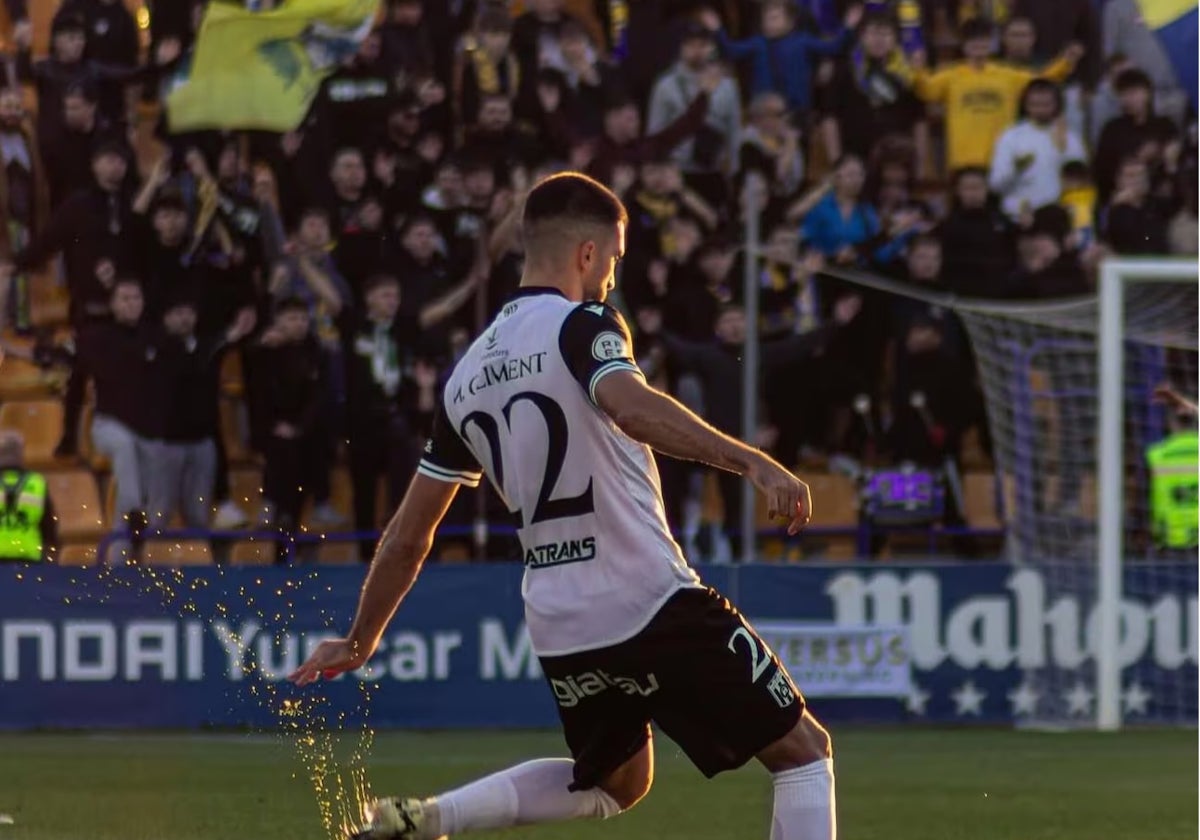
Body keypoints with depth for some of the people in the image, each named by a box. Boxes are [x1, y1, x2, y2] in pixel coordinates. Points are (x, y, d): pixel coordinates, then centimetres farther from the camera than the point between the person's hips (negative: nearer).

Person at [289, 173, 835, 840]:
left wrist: (360, 640, 28)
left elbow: (409, 534, 17)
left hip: (559, 627, 7)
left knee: (614, 783, 29)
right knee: (803, 750, 3)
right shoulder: (581, 326, -6)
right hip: (654, 603, -7)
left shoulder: (470, 373, 13)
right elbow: (630, 406, -30)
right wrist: (750, 461, -36)